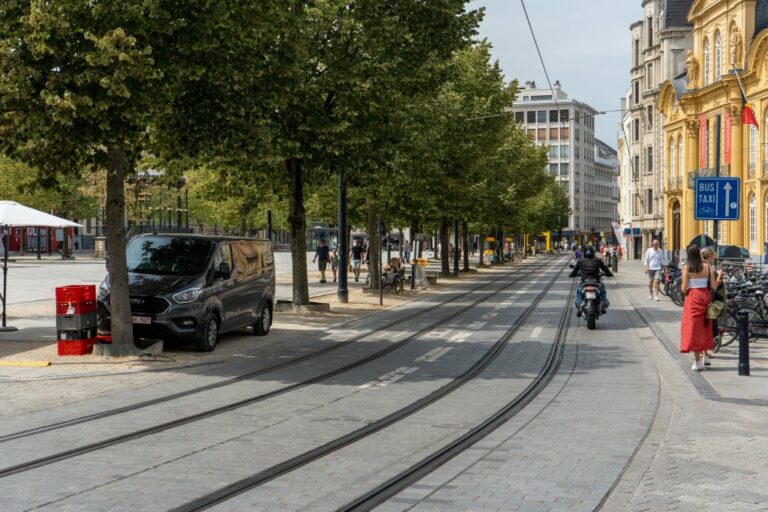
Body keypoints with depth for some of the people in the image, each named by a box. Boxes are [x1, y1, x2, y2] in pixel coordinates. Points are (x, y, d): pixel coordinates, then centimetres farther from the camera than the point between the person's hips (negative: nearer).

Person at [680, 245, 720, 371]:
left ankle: (697, 361, -2)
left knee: (693, 328, 0)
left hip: (693, 298, -3)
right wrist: (719, 276, 15)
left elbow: (684, 289, -10)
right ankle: (703, 355, 19)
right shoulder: (707, 267, 0)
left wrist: (681, 286, 13)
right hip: (705, 297, 3)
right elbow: (713, 286, -2)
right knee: (705, 327, 17)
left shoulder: (686, 268, -7)